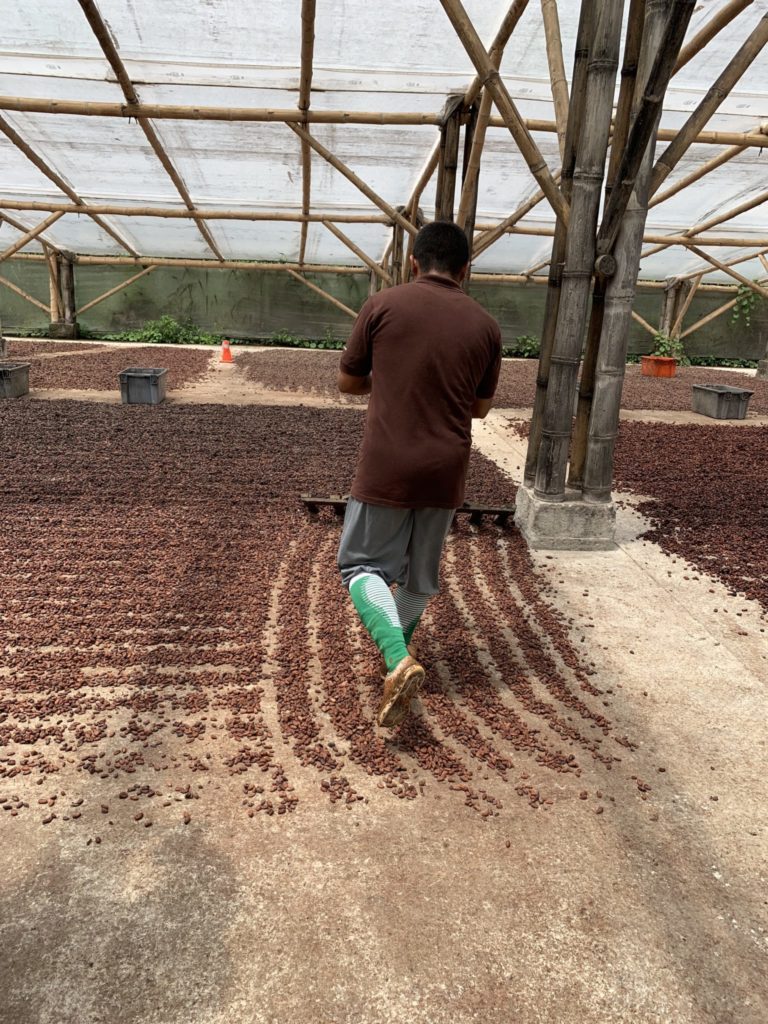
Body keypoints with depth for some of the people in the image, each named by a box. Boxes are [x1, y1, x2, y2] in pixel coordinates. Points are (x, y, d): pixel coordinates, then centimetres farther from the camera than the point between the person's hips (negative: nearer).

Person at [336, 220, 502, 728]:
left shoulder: (383, 306, -4)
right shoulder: (486, 325, 4)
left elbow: (348, 383, 5)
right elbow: (480, 407, 13)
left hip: (386, 469, -3)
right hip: (445, 473, 4)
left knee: (364, 565, 9)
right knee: (422, 575, 20)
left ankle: (399, 661, -11)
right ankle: (397, 653, 38)